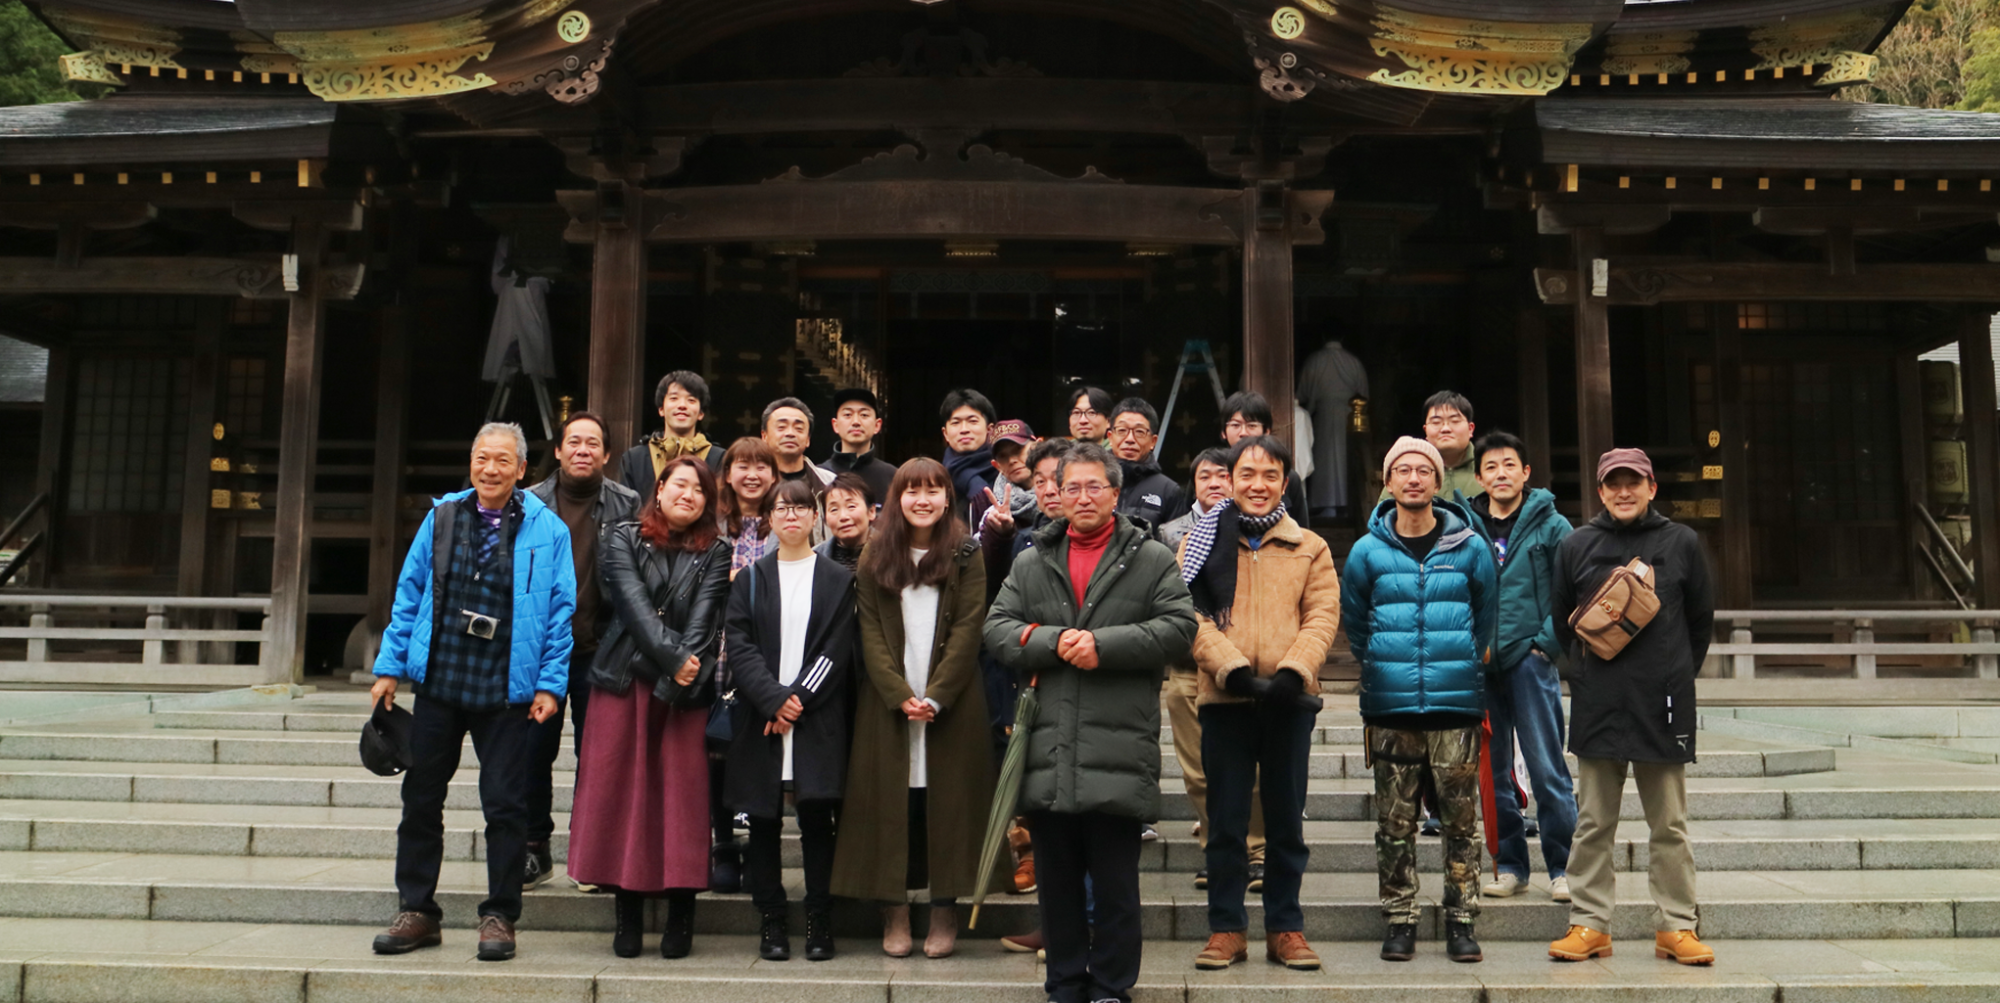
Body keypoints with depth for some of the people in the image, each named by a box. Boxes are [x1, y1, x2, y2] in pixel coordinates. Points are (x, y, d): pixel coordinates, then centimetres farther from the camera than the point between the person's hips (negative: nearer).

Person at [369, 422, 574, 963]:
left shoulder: (547, 530, -2)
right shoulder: (442, 517, 6)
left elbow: (560, 610, -1)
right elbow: (409, 593, 10)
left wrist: (550, 683, -7)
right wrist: (390, 665, 6)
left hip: (508, 693, -3)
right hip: (438, 681, 3)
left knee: (505, 805, 3)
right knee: (421, 797, 10)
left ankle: (499, 917, 16)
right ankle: (417, 912, 23)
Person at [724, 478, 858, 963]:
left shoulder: (838, 580, 9)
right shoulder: (751, 579, 12)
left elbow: (836, 650, 1)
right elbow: (740, 647, 2)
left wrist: (799, 698, -10)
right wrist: (774, 700, -11)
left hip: (819, 719, -1)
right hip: (761, 720, 1)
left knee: (816, 816, -3)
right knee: (764, 821, 2)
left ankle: (819, 922, 6)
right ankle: (770, 922, 12)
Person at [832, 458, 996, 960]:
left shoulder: (966, 555, 3)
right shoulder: (875, 557, 6)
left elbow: (967, 630, -4)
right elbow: (870, 632, 1)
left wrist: (935, 696, -13)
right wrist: (899, 694, -12)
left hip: (951, 702, -1)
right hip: (888, 701, 1)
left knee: (947, 799, 1)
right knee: (890, 800, 1)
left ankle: (945, 913, 9)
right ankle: (894, 913, 9)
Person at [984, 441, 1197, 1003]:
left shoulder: (1151, 560, 6)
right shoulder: (1031, 563, 15)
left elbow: (1179, 628, -5)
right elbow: (997, 628, 6)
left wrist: (1103, 645, -12)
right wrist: (1054, 641, -11)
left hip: (1119, 752, -3)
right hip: (1048, 751, 3)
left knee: (1115, 885, 3)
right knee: (1057, 881, 11)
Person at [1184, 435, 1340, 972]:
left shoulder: (1310, 548, 10)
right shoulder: (1201, 544, 6)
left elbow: (1322, 617, 0)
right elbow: (1191, 617, -4)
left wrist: (1292, 671, -16)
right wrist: (1235, 670, -17)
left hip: (1289, 699, 1)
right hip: (1225, 699, -1)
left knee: (1286, 818, 9)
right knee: (1226, 818, 5)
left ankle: (1285, 927, 19)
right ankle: (1226, 928, 15)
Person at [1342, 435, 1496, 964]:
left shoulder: (1470, 547, 3)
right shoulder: (1367, 551, 3)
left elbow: (1485, 614, 16)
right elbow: (1353, 620, 15)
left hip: (1456, 705, 0)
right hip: (1390, 708, 0)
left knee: (1461, 821, 3)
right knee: (1394, 824, 4)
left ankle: (1461, 921, 13)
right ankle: (1400, 921, 14)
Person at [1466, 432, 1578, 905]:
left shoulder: (1551, 526, 2)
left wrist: (1546, 643, -7)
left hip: (1531, 659, -3)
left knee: (1547, 769, -3)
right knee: (1495, 771, 9)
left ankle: (1563, 867, 7)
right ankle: (1510, 864, 18)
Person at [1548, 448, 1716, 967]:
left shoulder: (1682, 543, 4)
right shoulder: (1577, 545, 5)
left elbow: (1701, 619, 12)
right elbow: (1560, 621, 15)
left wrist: (1677, 675, 12)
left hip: (1663, 705, 0)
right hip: (1596, 705, 1)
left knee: (1669, 826, 6)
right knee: (1594, 824, 5)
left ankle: (1676, 927, 15)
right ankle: (1589, 924, 12)